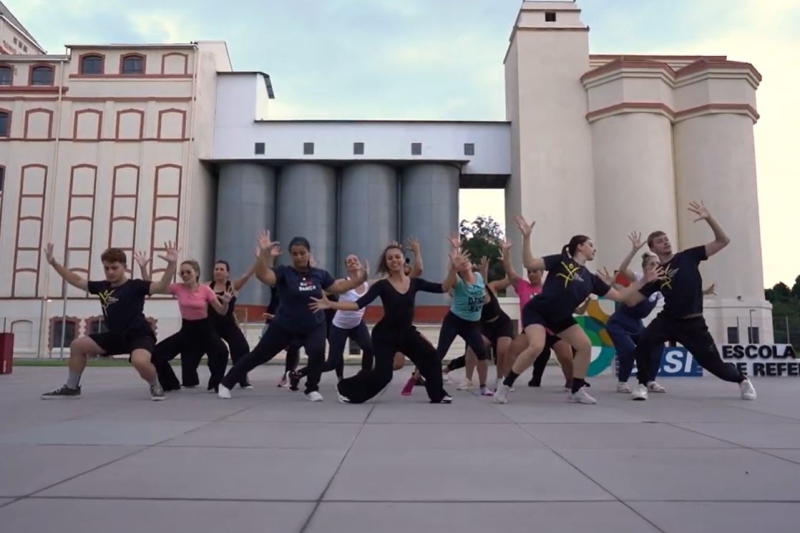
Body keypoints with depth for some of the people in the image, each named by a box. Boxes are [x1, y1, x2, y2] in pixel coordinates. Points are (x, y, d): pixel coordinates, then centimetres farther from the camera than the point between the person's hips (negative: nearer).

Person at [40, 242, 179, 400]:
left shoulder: (135, 286, -13)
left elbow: (162, 287, -29)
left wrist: (171, 264, -45)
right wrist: (54, 263, 13)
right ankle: (71, 388, 25)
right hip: (115, 336, 8)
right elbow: (76, 280, 17)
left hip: (139, 335, -8)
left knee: (140, 361, -38)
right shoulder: (102, 286, 6)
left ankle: (155, 386, -6)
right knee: (77, 345, 9)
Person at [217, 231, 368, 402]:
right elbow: (263, 275, -32)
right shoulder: (284, 272, -15)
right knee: (259, 355, 9)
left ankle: (312, 389, -1)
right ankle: (226, 383, 28)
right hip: (284, 326, -2)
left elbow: (339, 287, 5)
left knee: (317, 351, -27)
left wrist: (361, 279, -5)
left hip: (314, 326, 2)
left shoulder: (319, 274, -4)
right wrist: (264, 253, -46)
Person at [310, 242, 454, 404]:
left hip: (407, 332, 4)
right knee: (382, 374, -10)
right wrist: (330, 304, -30)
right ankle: (345, 388, 12)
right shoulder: (382, 285, -11)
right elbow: (359, 304, -19)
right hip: (385, 334, -4)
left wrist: (453, 268, -18)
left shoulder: (415, 282, 0)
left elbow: (443, 288, -4)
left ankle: (437, 395, 10)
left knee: (431, 356, -10)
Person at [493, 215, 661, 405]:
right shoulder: (561, 261, -8)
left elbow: (620, 296, 10)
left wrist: (644, 280, 8)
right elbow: (530, 264, -17)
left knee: (585, 345, -5)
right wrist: (526, 237, -26)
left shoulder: (590, 278, 7)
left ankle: (576, 391, 13)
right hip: (536, 311, -7)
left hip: (561, 318, 7)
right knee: (536, 346, -28)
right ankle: (504, 386, -15)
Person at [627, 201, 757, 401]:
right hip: (667, 320, 1)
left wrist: (709, 218, -19)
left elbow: (723, 241, -5)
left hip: (693, 323, -1)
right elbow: (632, 300, -4)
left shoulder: (688, 257, -1)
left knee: (714, 364, 4)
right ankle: (642, 385, -7)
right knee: (643, 342, -27)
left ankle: (742, 380, 39)